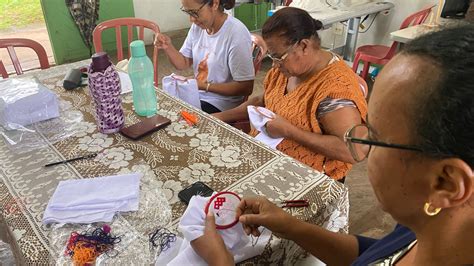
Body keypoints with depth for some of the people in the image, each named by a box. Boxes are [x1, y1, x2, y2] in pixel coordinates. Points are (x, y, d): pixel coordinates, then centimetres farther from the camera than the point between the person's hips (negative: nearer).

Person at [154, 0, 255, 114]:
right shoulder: (198, 26, -1)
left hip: (221, 104, -6)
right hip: (196, 94, 6)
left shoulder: (237, 34, -23)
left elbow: (246, 88, -20)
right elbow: (183, 64, 9)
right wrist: (168, 47, -11)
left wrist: (205, 86, -22)